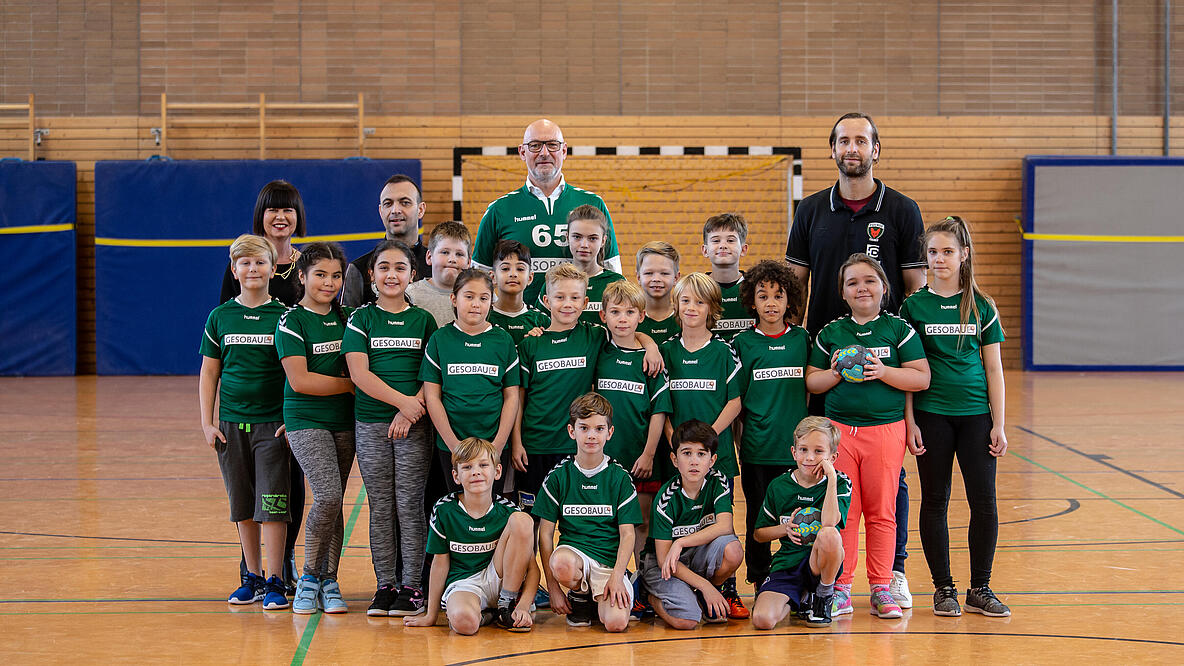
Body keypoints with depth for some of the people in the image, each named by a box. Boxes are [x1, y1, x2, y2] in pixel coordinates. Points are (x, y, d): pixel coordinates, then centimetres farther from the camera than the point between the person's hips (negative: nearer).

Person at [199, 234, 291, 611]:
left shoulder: (284, 316, -1)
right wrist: (207, 423, 4)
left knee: (272, 504, -6)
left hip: (273, 423, -3)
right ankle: (253, 578, 20)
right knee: (242, 506, 9)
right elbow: (209, 373, 10)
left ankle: (275, 583, -1)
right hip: (232, 423, 3)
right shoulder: (220, 317, 6)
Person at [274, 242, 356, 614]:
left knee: (335, 503, 4)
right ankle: (309, 576, -2)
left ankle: (328, 583, 12)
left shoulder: (346, 318, 12)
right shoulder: (292, 322, -6)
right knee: (328, 495, -18)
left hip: (344, 421, 5)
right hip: (306, 421, -5)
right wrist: (350, 385, -8)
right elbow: (300, 380, -14)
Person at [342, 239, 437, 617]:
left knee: (410, 505, -2)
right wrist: (402, 400, -15)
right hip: (370, 425, 0)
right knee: (381, 507, 4)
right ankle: (385, 585, 11)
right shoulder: (361, 320, 5)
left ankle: (412, 586, 4)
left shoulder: (423, 320, 7)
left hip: (414, 426, 0)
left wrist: (410, 412, -12)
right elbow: (359, 373, -6)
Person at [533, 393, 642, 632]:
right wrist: (553, 588, -5)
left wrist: (617, 577, -14)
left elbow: (627, 534, 2)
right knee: (562, 563, -39)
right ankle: (580, 595, -3)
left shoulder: (620, 478, 5)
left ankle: (598, 599, 9)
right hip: (572, 551, 1)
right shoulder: (558, 475, 5)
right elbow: (545, 533, 3)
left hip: (610, 559, -1)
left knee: (616, 622, -29)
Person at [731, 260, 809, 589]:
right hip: (756, 447, -1)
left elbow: (811, 388, 12)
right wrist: (740, 434, 1)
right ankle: (760, 583, 17)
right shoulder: (743, 343, 3)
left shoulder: (802, 339, 6)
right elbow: (734, 397, 6)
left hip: (795, 445, 1)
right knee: (758, 517, 5)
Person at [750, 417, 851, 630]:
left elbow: (829, 523, -25)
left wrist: (831, 477, -22)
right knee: (762, 620, -24)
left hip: (820, 566, -2)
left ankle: (823, 597, -7)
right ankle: (799, 600, 14)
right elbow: (759, 533, 14)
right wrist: (785, 528, -6)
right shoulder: (779, 486, 4)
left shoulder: (840, 483, -3)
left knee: (829, 534, -38)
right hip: (786, 565, 2)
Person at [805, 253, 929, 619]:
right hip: (838, 429, 1)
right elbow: (811, 381, 9)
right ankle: (841, 588, 11)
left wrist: (883, 372, -15)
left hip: (886, 429, -1)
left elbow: (922, 378, -2)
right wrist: (835, 374, -10)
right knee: (843, 511, 3)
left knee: (882, 512, 3)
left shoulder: (898, 329, 2)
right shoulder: (830, 333, 8)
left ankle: (881, 588, 11)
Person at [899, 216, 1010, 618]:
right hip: (931, 414, -1)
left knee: (984, 502, -2)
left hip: (975, 414, 1)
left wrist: (999, 424, 1)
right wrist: (909, 422, -3)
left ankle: (980, 589, 9)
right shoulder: (914, 306, 2)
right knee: (935, 501, 4)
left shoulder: (982, 307, 5)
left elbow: (993, 369, 6)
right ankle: (943, 589, 14)